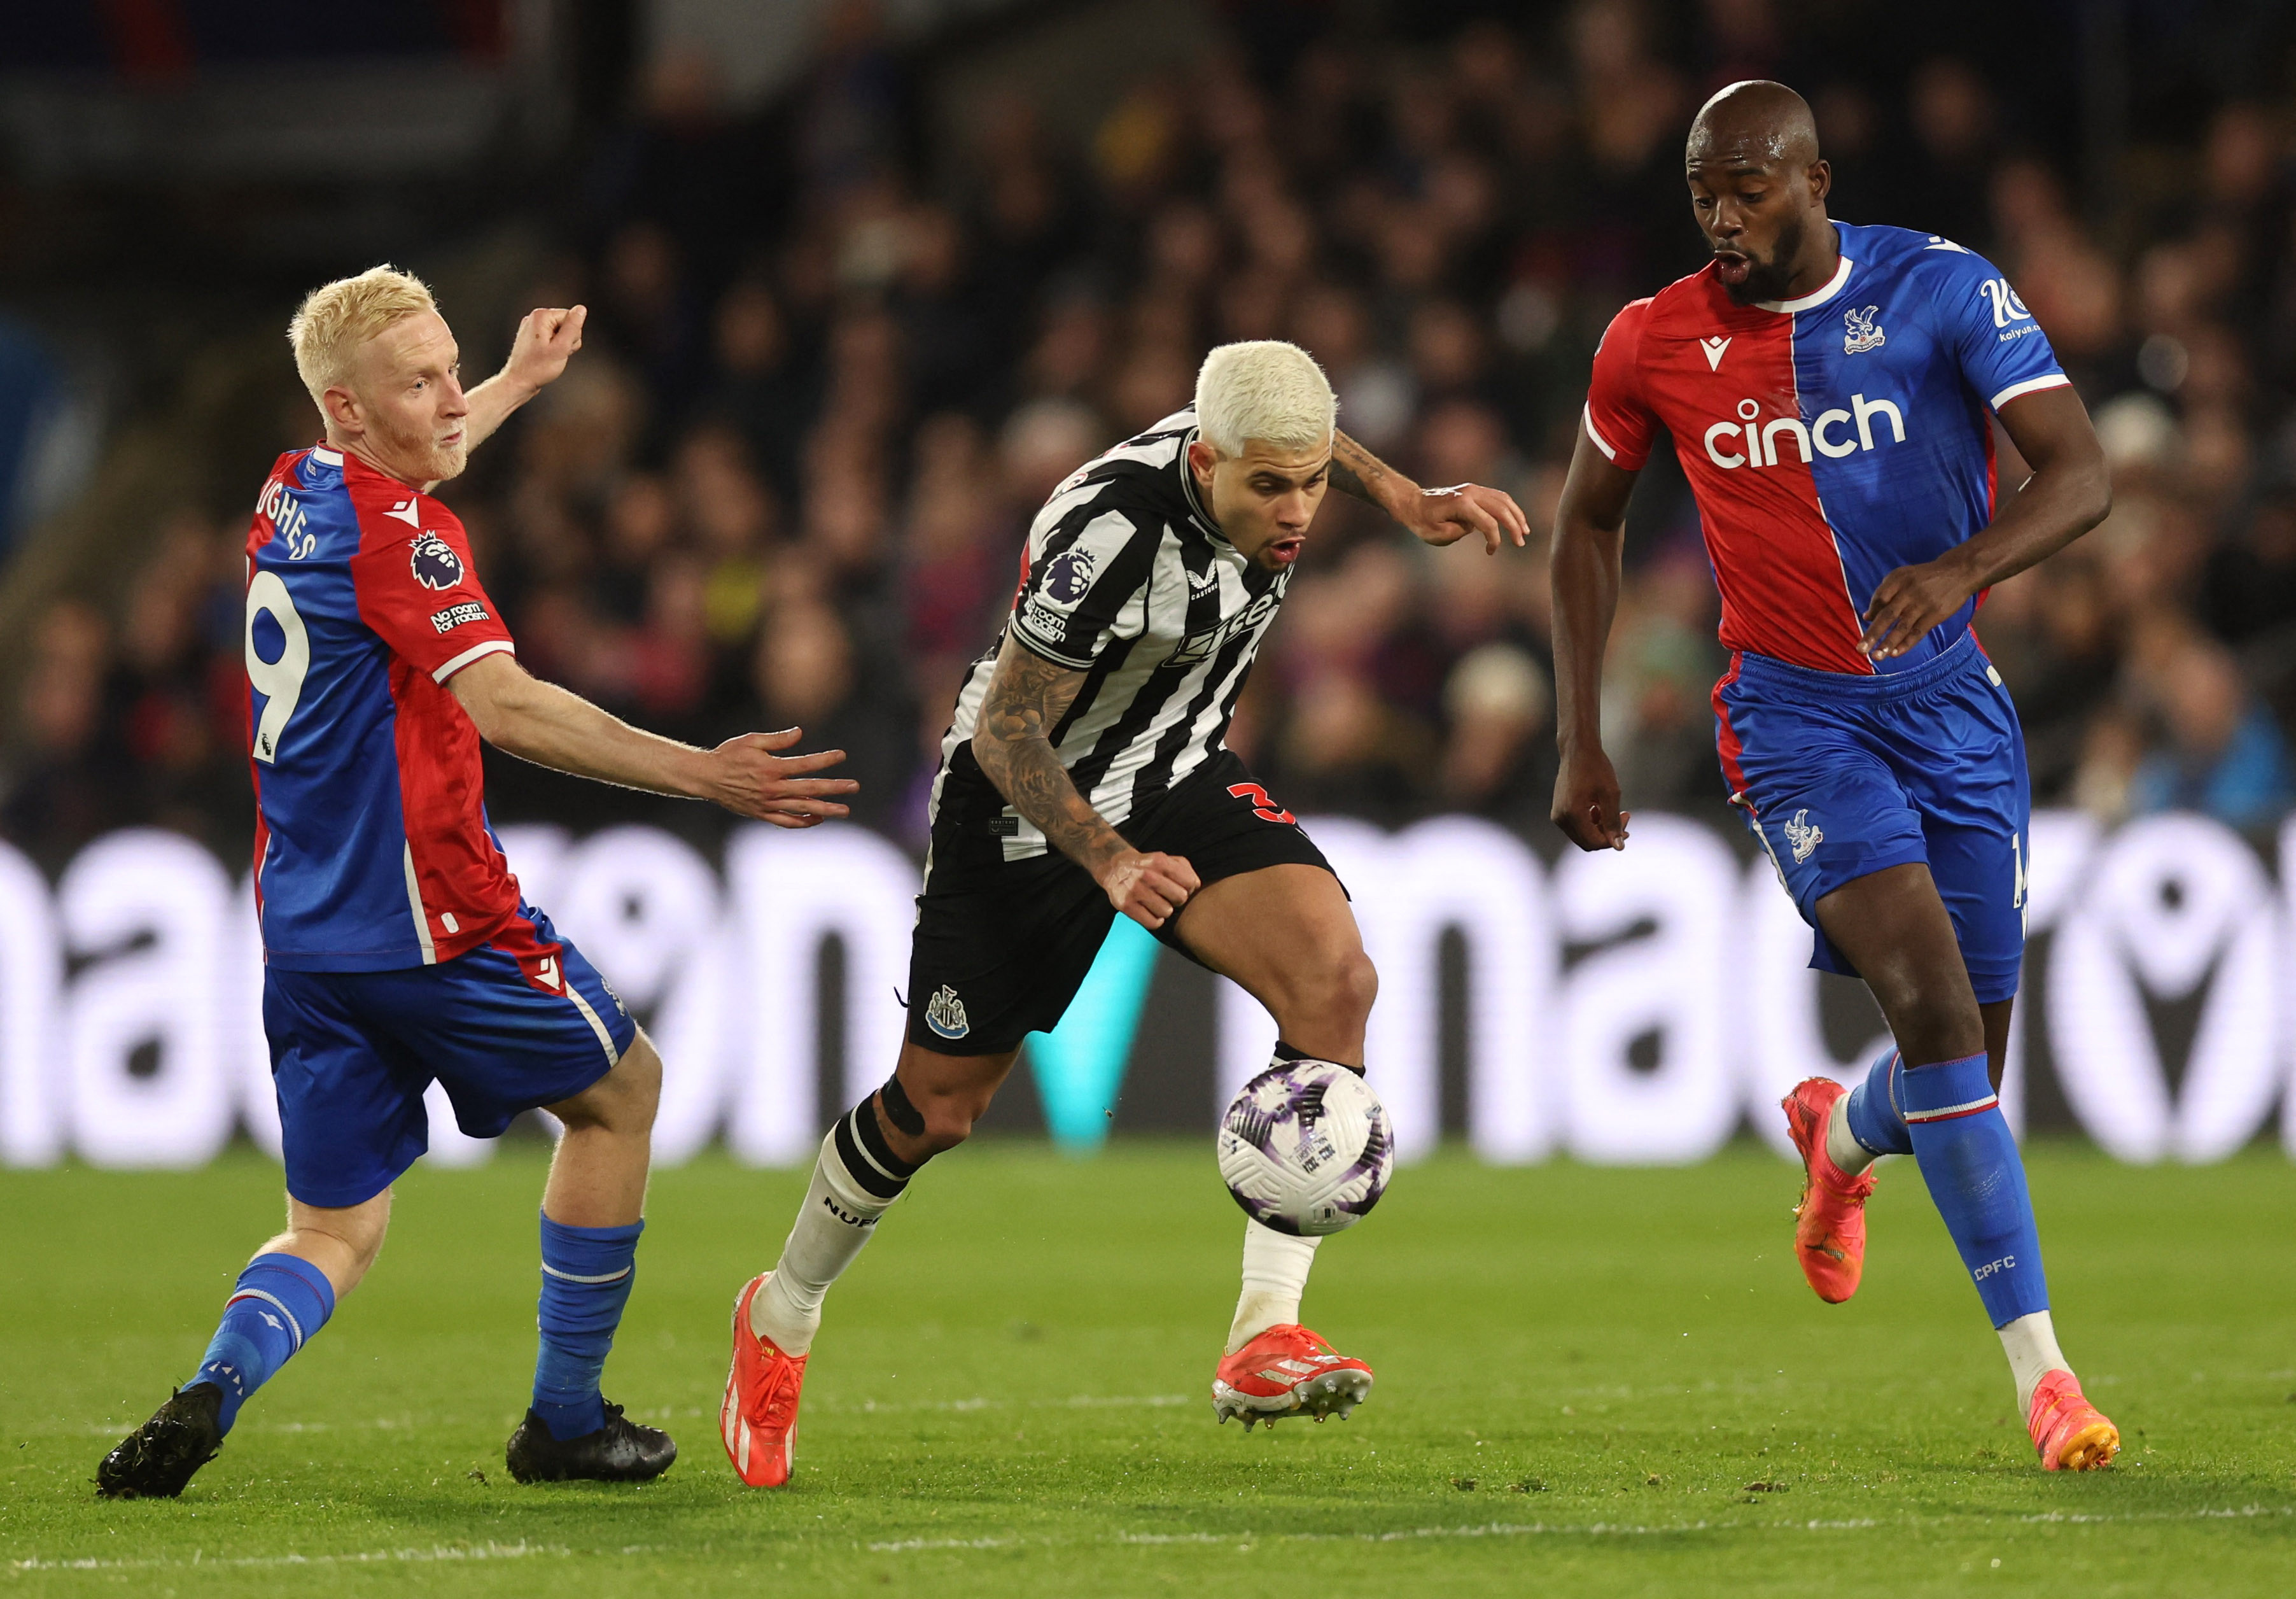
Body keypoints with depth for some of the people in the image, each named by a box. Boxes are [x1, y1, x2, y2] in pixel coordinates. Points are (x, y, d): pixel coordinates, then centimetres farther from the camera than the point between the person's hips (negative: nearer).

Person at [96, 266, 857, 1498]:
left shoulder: (294, 497, 11)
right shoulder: (394, 528, -16)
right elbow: (505, 709, -26)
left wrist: (517, 383, 49)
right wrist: (703, 776, -27)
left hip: (302, 928, 8)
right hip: (426, 921, -8)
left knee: (335, 1233, 10)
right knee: (620, 1089, 16)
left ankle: (209, 1391, -21)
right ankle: (565, 1421, 18)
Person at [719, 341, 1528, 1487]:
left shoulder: (1263, 451, -15)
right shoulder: (1111, 535, -36)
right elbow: (1006, 733, -26)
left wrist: (1405, 500, 6)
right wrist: (1110, 864, -36)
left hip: (1177, 785, 6)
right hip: (1026, 806, -6)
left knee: (1333, 981, -22)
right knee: (936, 1109, 5)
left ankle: (1262, 1344, -23)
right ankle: (782, 1318, 36)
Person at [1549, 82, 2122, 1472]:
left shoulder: (1943, 292, -8)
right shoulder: (1657, 344, -3)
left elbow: (2081, 476, -16)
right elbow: (1588, 524, 13)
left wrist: (1960, 568, -36)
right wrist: (1582, 742, 8)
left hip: (1953, 701, 1)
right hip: (1798, 717, -1)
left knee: (1968, 1069, 5)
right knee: (1932, 998, -23)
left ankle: (1843, 1136, 45)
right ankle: (2039, 1362, -24)